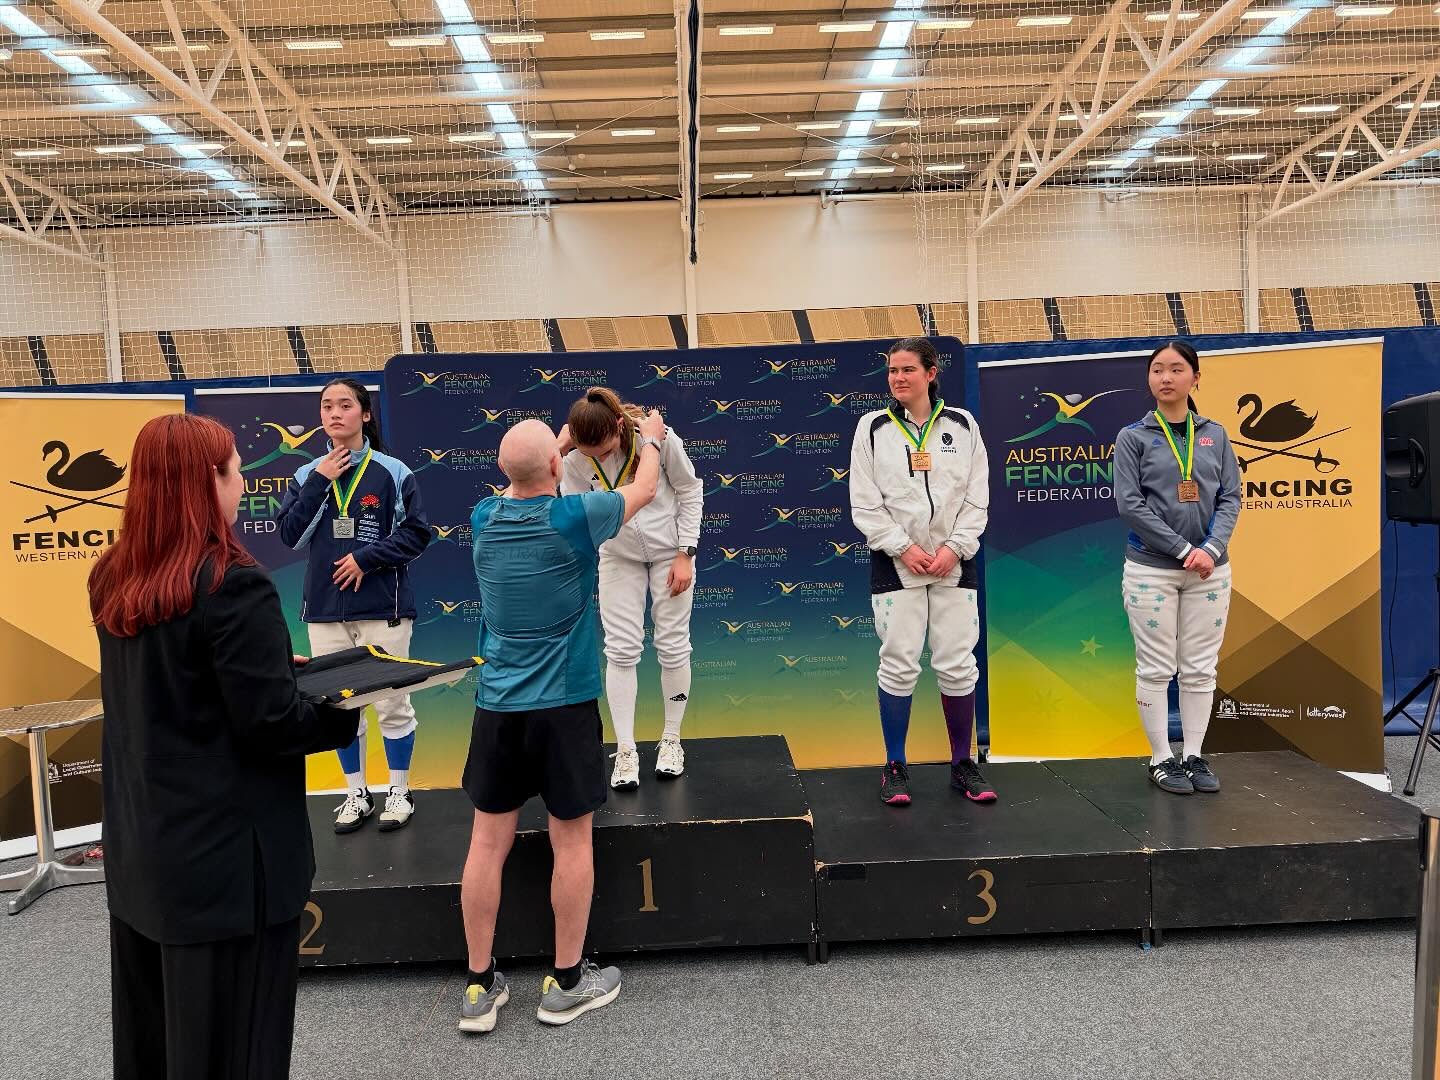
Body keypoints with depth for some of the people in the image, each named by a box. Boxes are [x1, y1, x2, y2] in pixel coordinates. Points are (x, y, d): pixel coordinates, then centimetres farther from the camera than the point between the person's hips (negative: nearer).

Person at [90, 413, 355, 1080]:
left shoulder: (113, 581, 3)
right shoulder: (231, 585, -22)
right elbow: (270, 724, -22)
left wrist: (277, 666, 14)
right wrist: (347, 716, -6)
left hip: (138, 846, 8)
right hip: (225, 853, -8)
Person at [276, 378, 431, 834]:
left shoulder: (392, 472, -4)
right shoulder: (307, 474, 7)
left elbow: (416, 531, -6)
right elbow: (290, 535, -2)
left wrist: (366, 558, -15)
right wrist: (319, 483, -9)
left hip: (383, 605, -4)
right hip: (325, 607, 4)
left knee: (392, 703, 3)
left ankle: (399, 792, 20)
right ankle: (356, 794, 26)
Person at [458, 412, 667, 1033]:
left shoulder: (484, 518, 0)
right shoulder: (574, 517, -13)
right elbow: (644, 489, 5)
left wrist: (562, 447, 34)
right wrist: (651, 439, 24)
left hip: (496, 706, 5)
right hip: (563, 706, -4)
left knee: (488, 841, 9)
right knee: (572, 841, 8)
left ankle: (480, 986, 20)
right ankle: (567, 983, 20)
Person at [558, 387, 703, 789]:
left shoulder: (660, 437, -23)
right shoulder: (575, 459, -16)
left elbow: (690, 493, -11)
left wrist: (685, 554, -12)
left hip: (669, 551, -2)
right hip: (619, 555, 2)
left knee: (673, 645, 5)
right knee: (621, 650, 0)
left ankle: (671, 740, 22)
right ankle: (625, 750, 11)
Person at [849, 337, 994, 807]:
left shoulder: (962, 425, 5)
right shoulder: (872, 427, 1)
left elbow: (977, 498, 4)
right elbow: (864, 504, -2)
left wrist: (954, 547, -9)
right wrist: (903, 547, -11)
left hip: (953, 563, 2)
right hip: (895, 564, -1)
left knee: (958, 666, 5)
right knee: (898, 666, 0)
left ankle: (962, 765, 21)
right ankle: (895, 768, 15)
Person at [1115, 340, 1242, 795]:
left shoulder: (1215, 434, 8)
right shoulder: (1133, 437, -1)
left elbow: (1231, 497, 4)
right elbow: (1129, 503, -9)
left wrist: (1211, 548, -12)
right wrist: (1183, 549, -15)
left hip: (1210, 570, 3)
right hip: (1150, 570, -3)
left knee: (1200, 669, 8)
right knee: (1156, 670, 3)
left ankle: (1194, 756, 20)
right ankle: (1162, 758, 15)